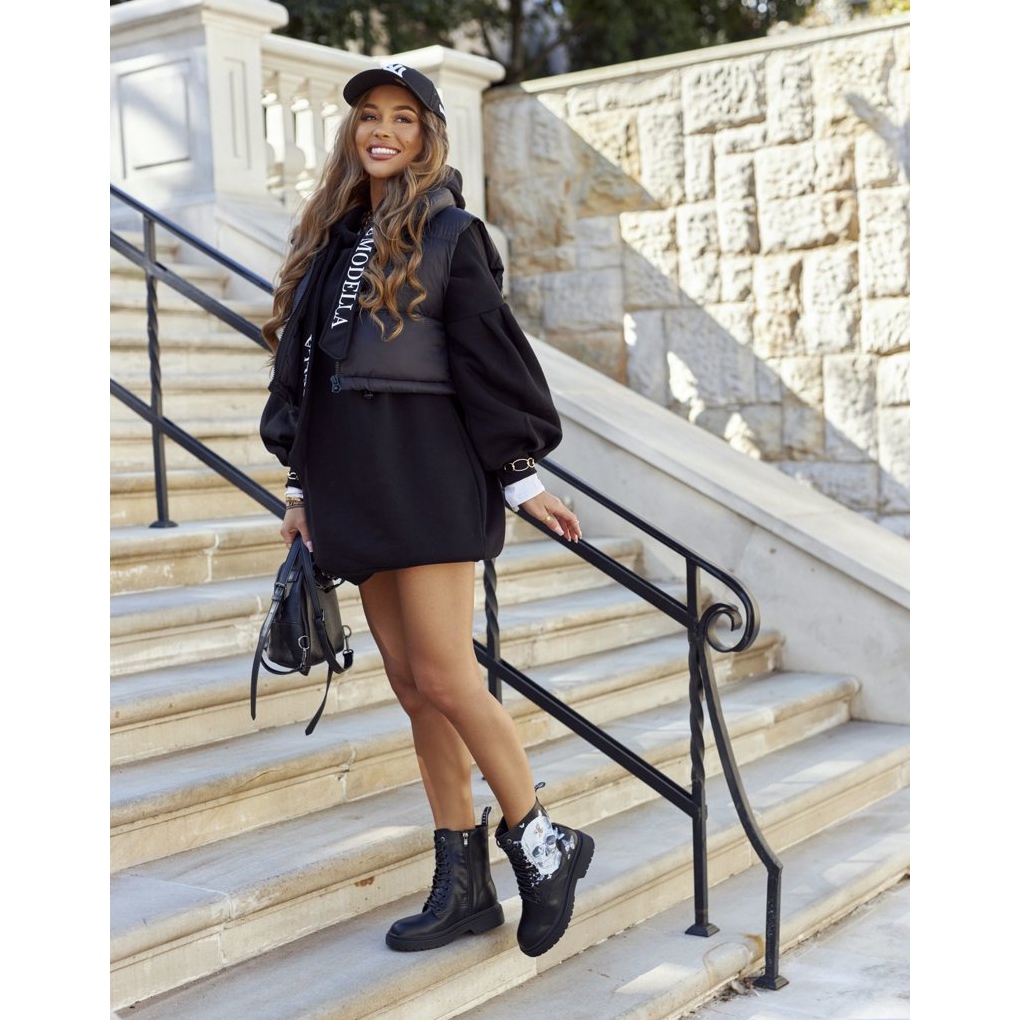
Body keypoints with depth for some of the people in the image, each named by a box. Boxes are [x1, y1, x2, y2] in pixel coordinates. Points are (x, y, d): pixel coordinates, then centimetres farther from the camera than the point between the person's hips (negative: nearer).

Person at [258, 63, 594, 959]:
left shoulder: (449, 234, 0)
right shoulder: (331, 237, 17)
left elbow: (490, 359, -5)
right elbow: (299, 364, 18)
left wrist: (521, 476, -7)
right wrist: (302, 484, 16)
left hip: (428, 477, -6)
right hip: (355, 485, 6)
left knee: (443, 679, -10)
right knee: (411, 685, 7)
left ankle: (542, 843, 9)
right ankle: (465, 884, 15)